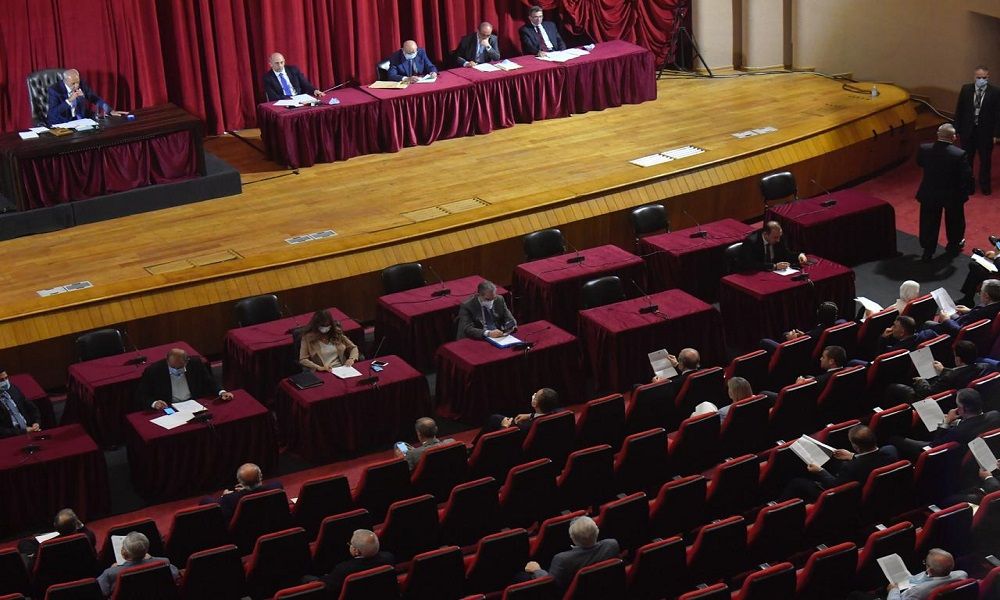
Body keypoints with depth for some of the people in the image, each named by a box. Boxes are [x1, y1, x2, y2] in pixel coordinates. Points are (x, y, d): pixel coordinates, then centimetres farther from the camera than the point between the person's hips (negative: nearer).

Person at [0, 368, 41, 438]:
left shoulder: (13, 389, 9)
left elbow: (32, 408, 18)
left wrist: (36, 423, 1)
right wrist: (24, 431, -15)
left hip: (30, 430, 6)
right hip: (14, 437, -6)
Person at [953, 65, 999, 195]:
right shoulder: (966, 89, -3)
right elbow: (959, 110, 2)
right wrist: (956, 129, -1)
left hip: (985, 131, -2)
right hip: (967, 131, 2)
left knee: (985, 160, 10)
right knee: (966, 159, 12)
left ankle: (984, 185, 25)